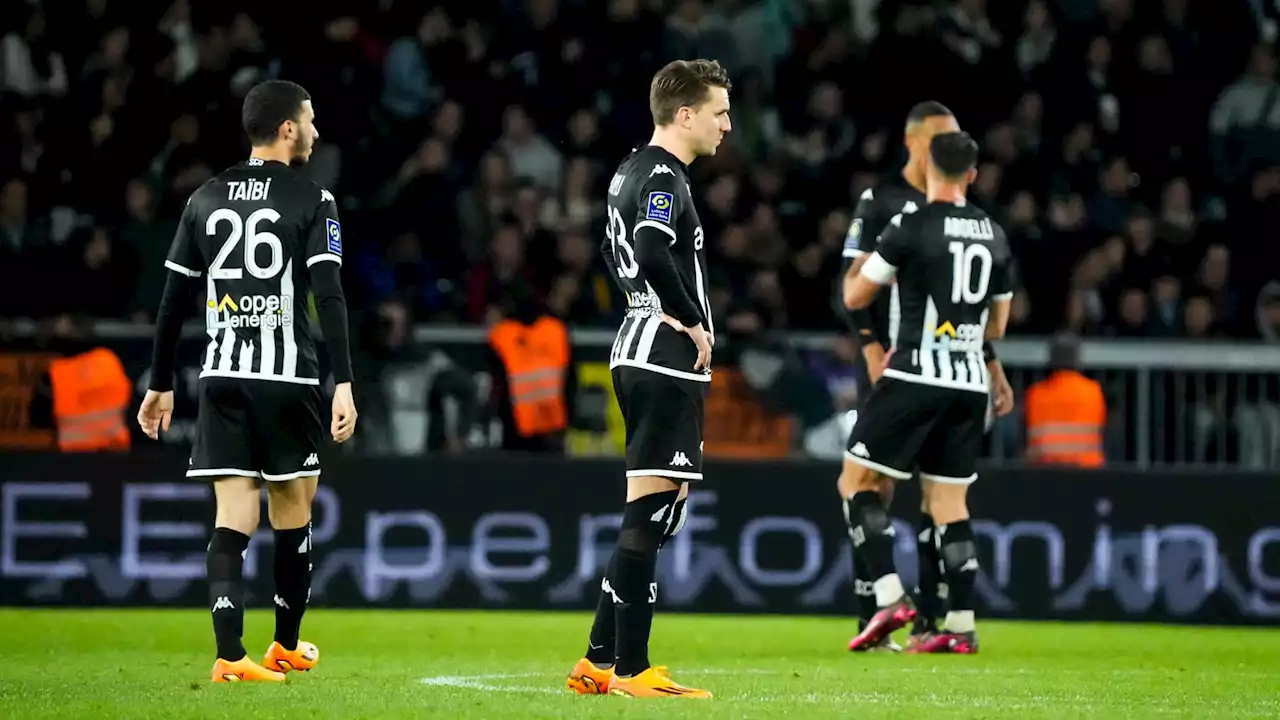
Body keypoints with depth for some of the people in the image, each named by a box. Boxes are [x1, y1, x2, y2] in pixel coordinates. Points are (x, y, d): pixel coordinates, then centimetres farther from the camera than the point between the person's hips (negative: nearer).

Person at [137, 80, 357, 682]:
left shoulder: (205, 199, 10)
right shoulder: (311, 200, -3)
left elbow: (172, 300, 11)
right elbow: (329, 296, -13)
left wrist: (160, 384, 19)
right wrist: (344, 383, -15)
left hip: (222, 376, 3)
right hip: (286, 377, -3)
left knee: (234, 517, -1)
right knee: (292, 511, 13)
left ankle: (230, 654, -16)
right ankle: (287, 645, 25)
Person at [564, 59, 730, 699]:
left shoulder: (632, 172, 16)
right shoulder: (664, 177, -14)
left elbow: (616, 256, 28)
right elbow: (653, 257, -29)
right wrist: (692, 321, -16)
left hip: (638, 351, 10)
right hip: (667, 359, -10)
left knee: (649, 516, 13)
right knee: (649, 514, -7)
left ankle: (600, 662, 15)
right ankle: (631, 670, -6)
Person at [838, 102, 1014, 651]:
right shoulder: (880, 202, -3)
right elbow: (851, 285, -8)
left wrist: (993, 367, 15)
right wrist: (874, 352, -18)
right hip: (894, 368, -6)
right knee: (876, 486, -6)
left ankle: (928, 621, 6)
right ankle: (869, 621, -4)